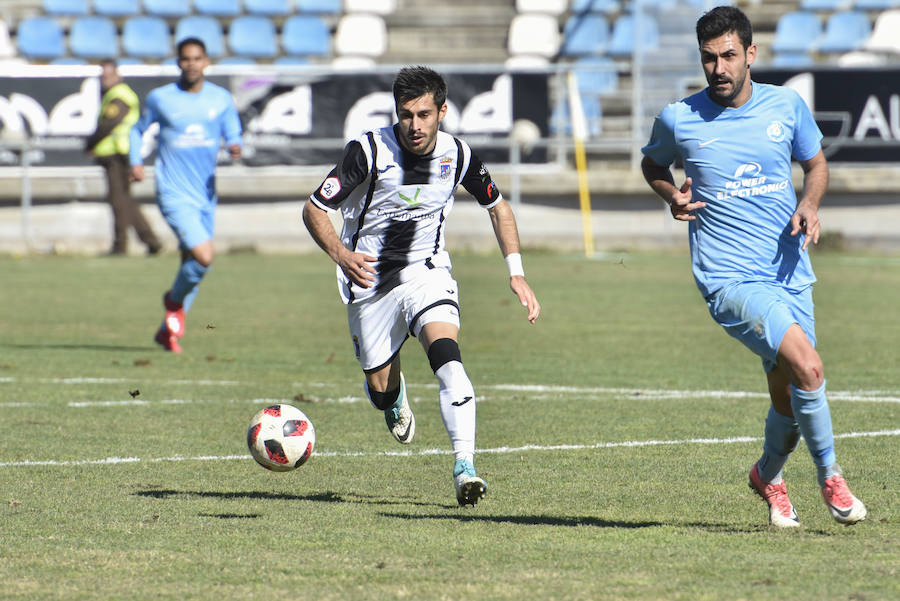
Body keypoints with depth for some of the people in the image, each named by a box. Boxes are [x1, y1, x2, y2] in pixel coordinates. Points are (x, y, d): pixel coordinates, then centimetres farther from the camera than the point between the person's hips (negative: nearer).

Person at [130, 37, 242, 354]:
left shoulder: (221, 99, 5)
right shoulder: (159, 98, -2)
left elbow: (232, 132, 11)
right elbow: (138, 129, 14)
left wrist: (235, 147, -13)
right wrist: (136, 162, -1)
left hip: (206, 194, 4)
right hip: (174, 194, -4)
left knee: (192, 263, 10)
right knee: (203, 257, -21)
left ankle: (167, 331, 27)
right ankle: (175, 301, 9)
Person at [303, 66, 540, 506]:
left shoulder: (457, 155, -6)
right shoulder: (369, 151, -16)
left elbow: (498, 207, 12)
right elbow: (313, 209, -12)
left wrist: (517, 274, 3)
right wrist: (341, 254, -31)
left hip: (427, 272, 0)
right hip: (370, 279, 0)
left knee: (446, 354, -28)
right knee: (380, 394, 5)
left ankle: (464, 466, -35)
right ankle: (396, 397, 46)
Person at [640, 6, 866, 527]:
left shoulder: (787, 106, 2)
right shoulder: (678, 120, -3)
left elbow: (816, 164, 18)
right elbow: (653, 164, 17)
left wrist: (809, 204, -3)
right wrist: (672, 196, -3)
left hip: (790, 274, 4)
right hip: (730, 280, -4)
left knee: (790, 397, 9)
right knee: (807, 367, -24)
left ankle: (769, 475, 40)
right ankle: (829, 476, -3)